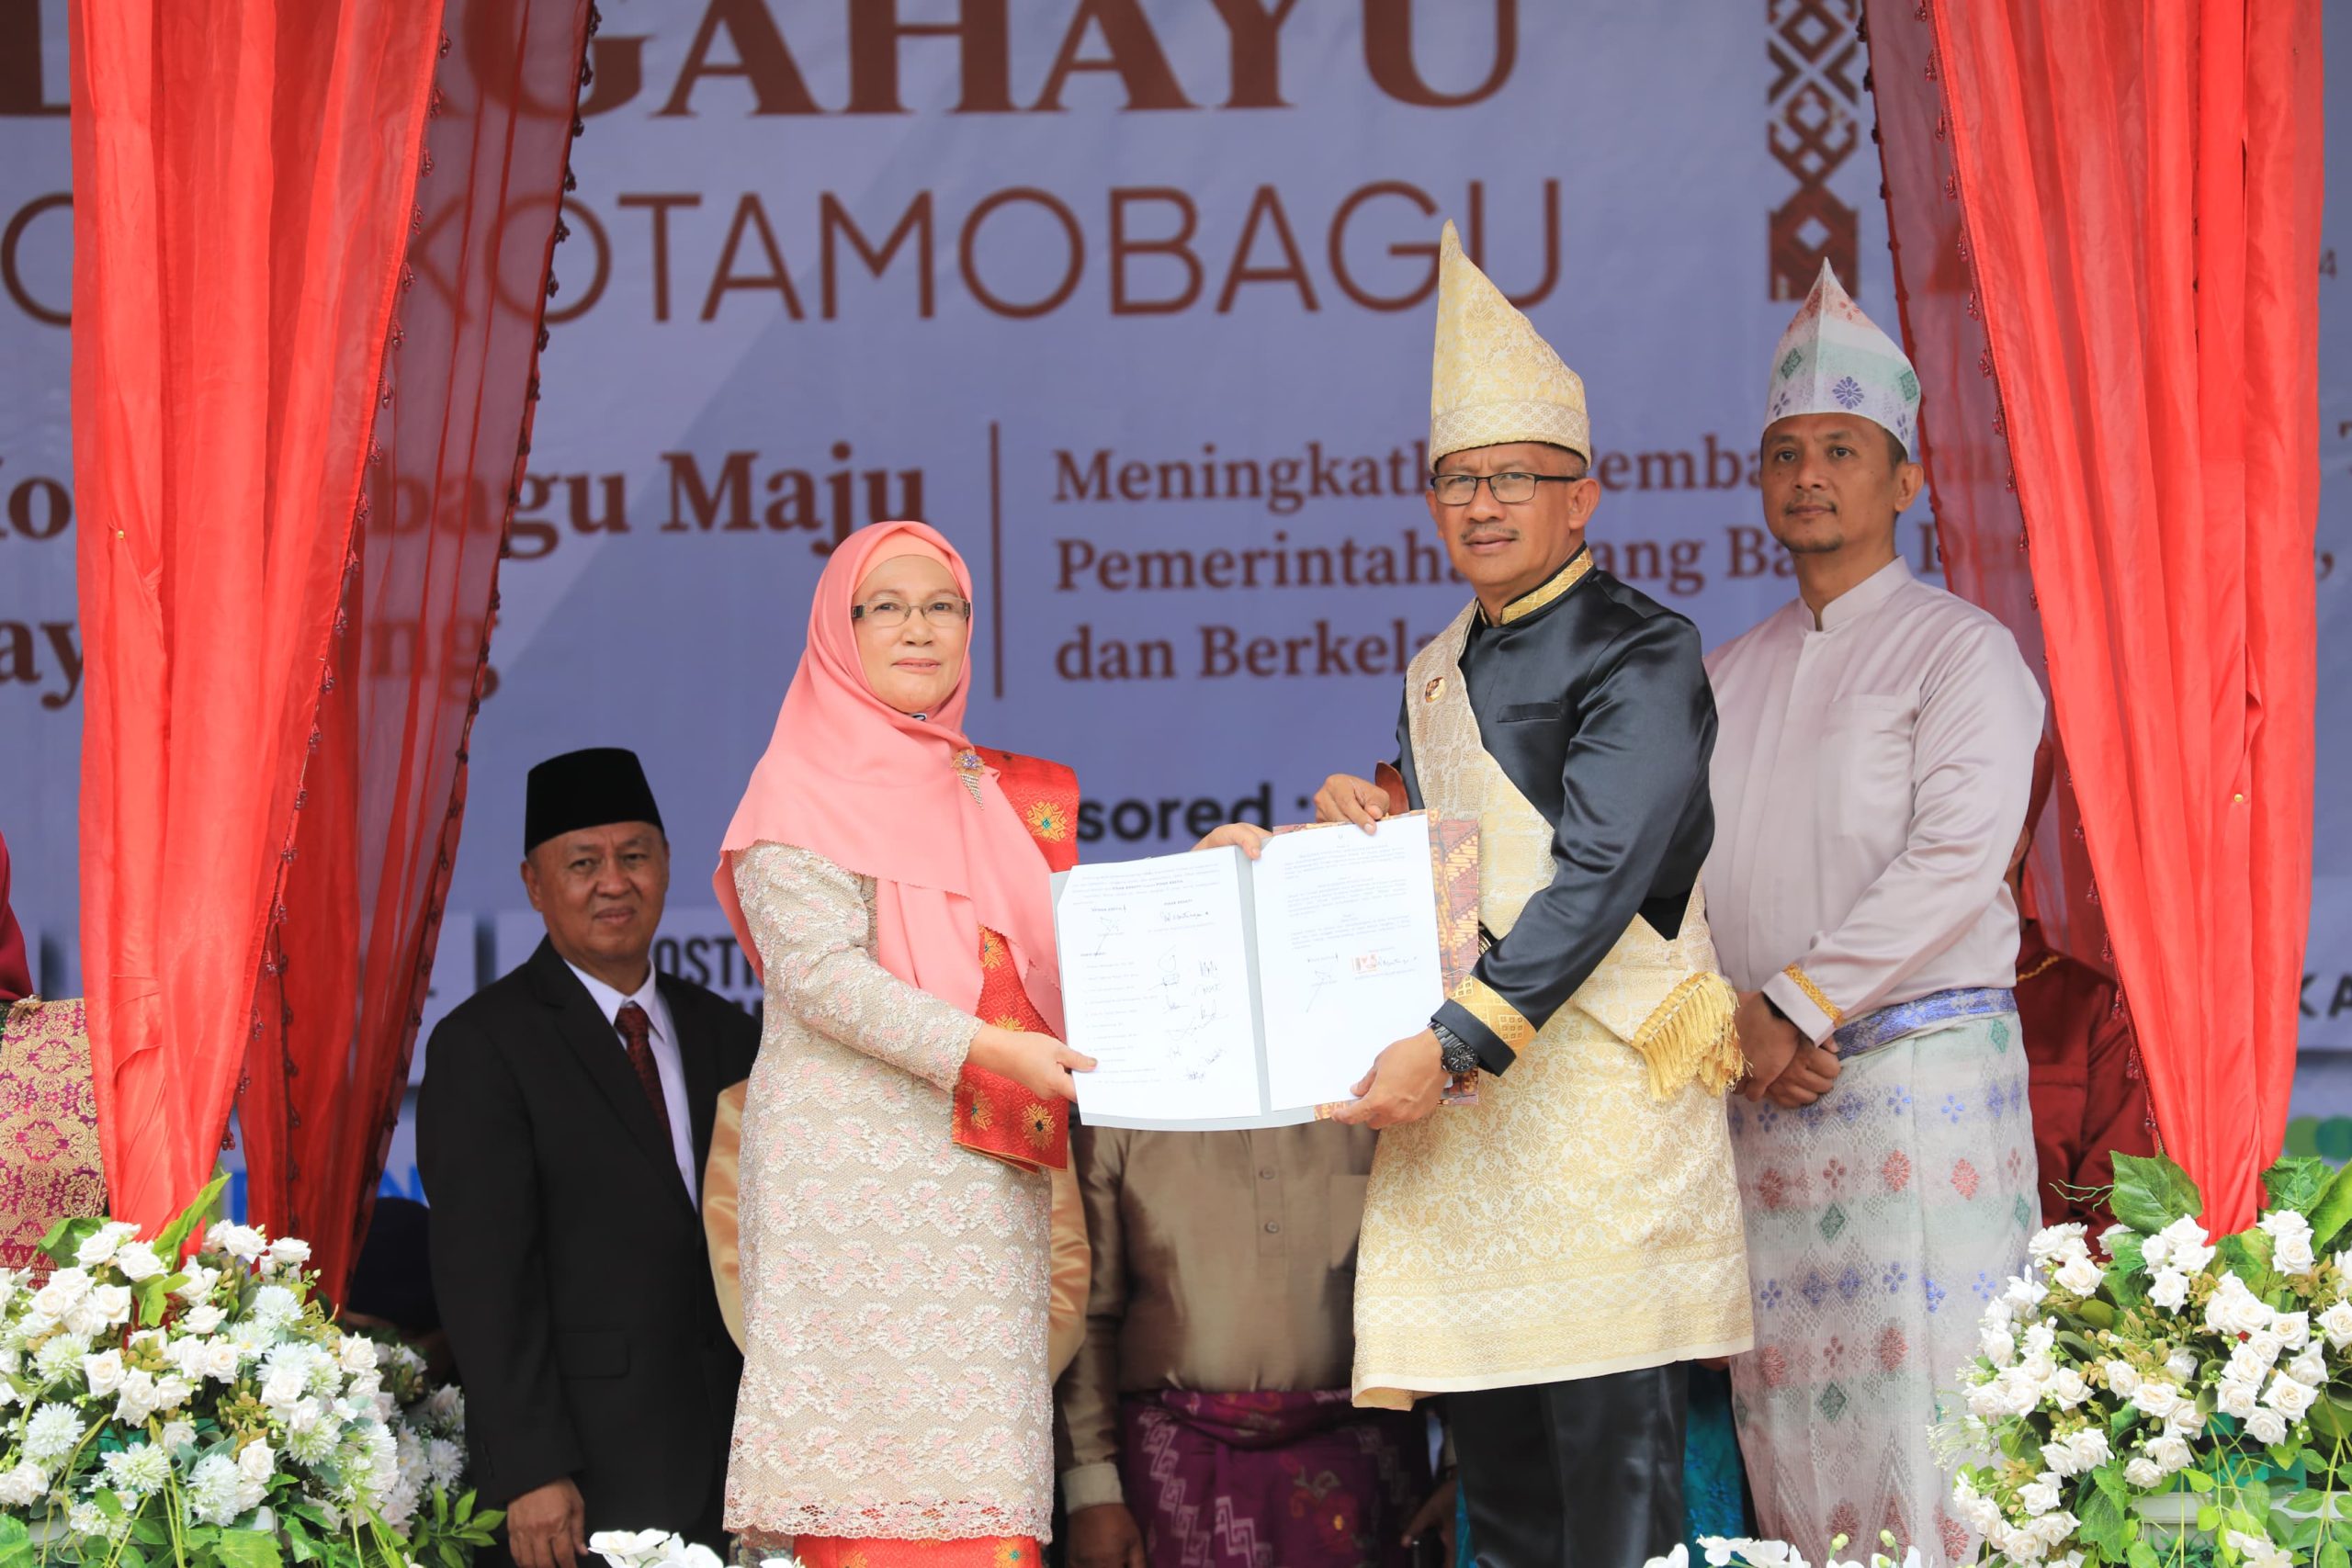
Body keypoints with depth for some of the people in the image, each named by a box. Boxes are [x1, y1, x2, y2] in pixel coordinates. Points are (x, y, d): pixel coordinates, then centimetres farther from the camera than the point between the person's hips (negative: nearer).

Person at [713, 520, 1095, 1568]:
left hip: (987, 1166, 6)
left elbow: (1067, 958, 20)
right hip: (856, 1159, -5)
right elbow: (818, 971, -11)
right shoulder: (803, 791, 2)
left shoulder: (1004, 800, 21)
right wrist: (986, 1050, -20)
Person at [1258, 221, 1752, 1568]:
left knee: (1611, 1437, -8)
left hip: (1594, 1076, -7)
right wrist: (1369, 823, 4)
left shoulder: (1643, 656, -6)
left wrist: (1459, 1042, -23)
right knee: (1491, 1445, 7)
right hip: (1455, 1088, 7)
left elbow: (1598, 877, -16)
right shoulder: (1439, 675, 19)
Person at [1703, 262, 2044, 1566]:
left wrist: (1797, 1005, -14)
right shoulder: (1725, 677, 18)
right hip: (1762, 1073, 5)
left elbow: (1955, 859, -13)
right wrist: (1737, 1018, -6)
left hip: (1919, 1059, -5)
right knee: (1788, 1396, 2)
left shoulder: (1960, 651, -1)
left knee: (1923, 1390, -9)